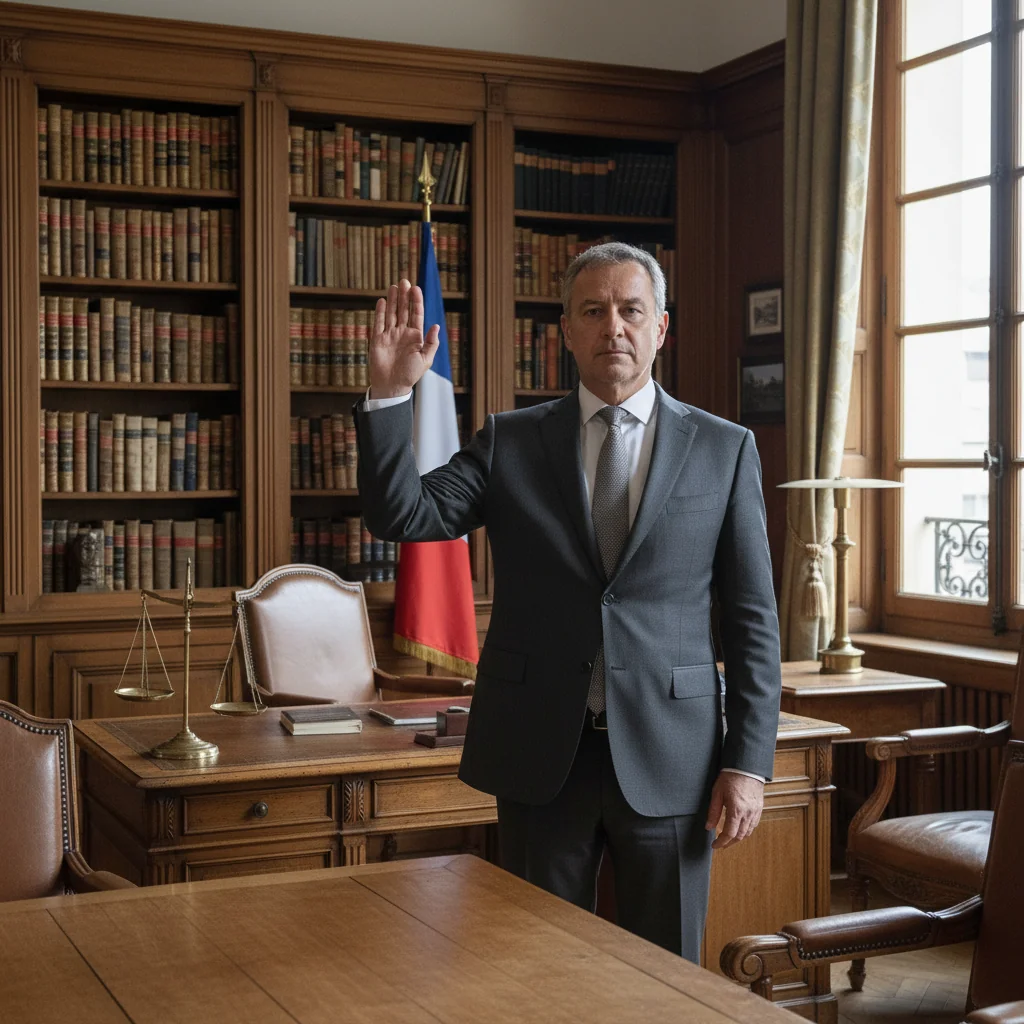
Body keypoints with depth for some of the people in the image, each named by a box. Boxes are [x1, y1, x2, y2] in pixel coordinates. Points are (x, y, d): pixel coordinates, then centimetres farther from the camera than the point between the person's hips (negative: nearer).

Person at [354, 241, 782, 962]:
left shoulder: (724, 449, 3)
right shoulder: (510, 443, 6)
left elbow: (752, 617, 2)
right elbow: (402, 517, -4)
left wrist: (749, 761, -3)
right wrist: (390, 393, -16)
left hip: (667, 758, 0)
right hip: (539, 755, 1)